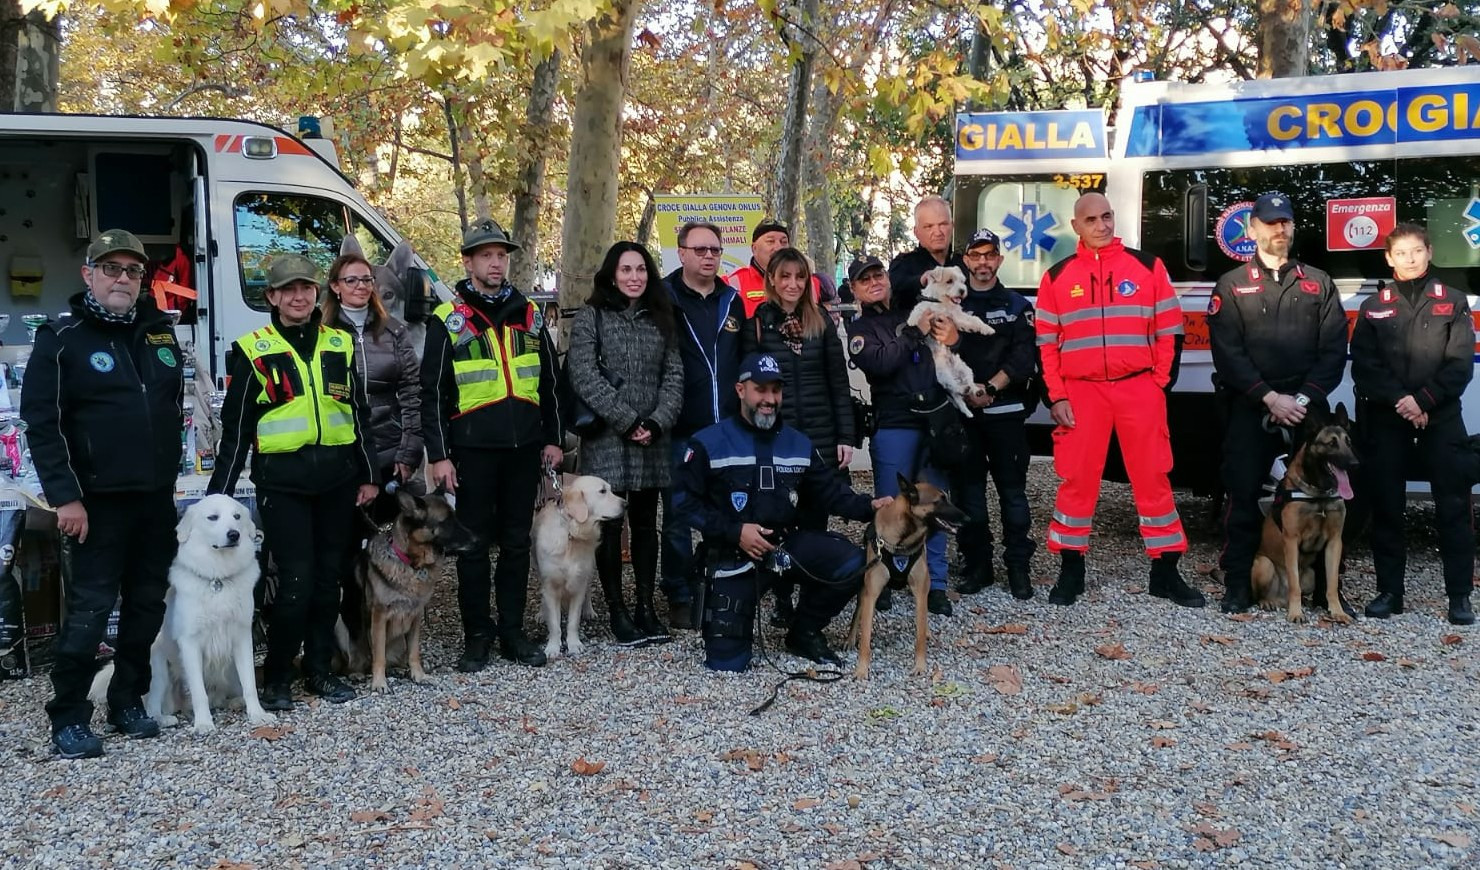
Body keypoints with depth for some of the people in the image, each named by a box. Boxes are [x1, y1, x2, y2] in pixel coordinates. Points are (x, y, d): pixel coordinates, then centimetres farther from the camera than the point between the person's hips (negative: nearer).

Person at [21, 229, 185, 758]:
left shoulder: (160, 333, 11)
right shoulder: (61, 340, -6)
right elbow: (41, 423, -10)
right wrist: (65, 497, -16)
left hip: (156, 497, 6)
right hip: (98, 501, -6)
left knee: (148, 604, 10)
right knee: (90, 608, -4)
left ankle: (128, 703, 23)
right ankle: (69, 719, 5)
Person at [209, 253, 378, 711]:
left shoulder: (340, 345, 10)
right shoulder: (253, 351, 0)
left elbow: (359, 413, 15)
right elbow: (235, 428, 0)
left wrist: (368, 475, 12)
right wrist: (219, 492, -2)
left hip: (337, 482, 4)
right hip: (283, 484, -4)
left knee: (329, 578, 10)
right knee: (295, 582, -7)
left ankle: (320, 669, 23)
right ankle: (276, 676, 10)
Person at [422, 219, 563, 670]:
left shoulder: (528, 313, 10)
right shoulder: (447, 320, -1)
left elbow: (549, 381, 15)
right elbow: (433, 393, -3)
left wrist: (553, 438, 11)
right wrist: (438, 455, -8)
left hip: (524, 447, 4)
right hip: (473, 449, -3)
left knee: (517, 542, 10)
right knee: (474, 544, 4)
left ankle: (512, 631, 20)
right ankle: (476, 636, 14)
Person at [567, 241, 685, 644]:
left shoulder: (660, 319, 12)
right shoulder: (591, 317, 1)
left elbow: (674, 375, 6)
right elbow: (584, 375, -9)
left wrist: (656, 422, -10)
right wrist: (628, 422, -13)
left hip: (653, 441, 4)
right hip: (606, 440, -3)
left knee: (646, 523, 8)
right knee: (609, 524, 0)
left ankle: (646, 607, 15)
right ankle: (616, 610, 8)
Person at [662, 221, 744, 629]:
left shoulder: (732, 301, 11)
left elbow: (744, 362, 15)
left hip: (726, 431, 4)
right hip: (679, 432, -4)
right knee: (678, 517, 5)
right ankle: (680, 598, 14)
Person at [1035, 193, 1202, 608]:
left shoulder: (1148, 266, 5)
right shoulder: (1057, 276, 7)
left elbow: (1168, 330, 6)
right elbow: (1046, 343, 6)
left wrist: (1158, 383, -1)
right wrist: (1056, 397, -1)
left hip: (1139, 389, 0)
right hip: (1081, 392, 0)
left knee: (1153, 478, 3)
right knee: (1077, 480, 3)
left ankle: (1165, 571, 12)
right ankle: (1071, 570, 13)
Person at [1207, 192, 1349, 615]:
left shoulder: (1318, 282, 12)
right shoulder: (1231, 285, 6)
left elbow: (1334, 348, 4)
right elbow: (1228, 352, -4)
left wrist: (1304, 398, -9)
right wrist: (1270, 397, -13)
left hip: (1307, 406, 2)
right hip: (1248, 409, -1)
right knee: (1243, 494, -1)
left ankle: (1326, 584, 11)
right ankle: (1238, 586, 7)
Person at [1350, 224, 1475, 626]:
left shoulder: (1453, 302, 7)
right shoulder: (1373, 307, 9)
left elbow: (1460, 363, -1)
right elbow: (1363, 365, 0)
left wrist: (1423, 400, -12)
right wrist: (1399, 400, -13)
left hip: (1441, 416, -1)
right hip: (1384, 418, 1)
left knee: (1453, 504, -4)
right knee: (1386, 505, 3)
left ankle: (1460, 595, 0)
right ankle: (1389, 591, 12)